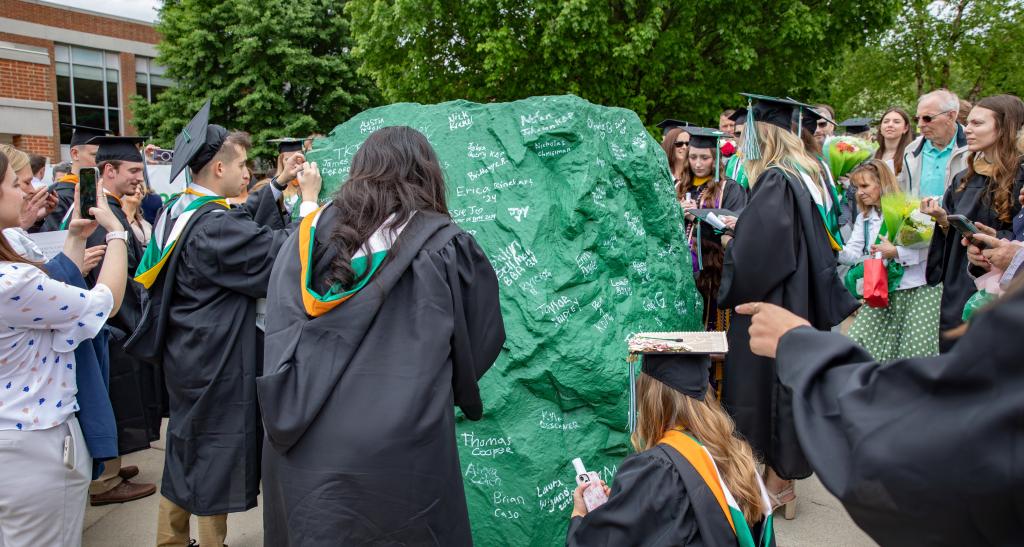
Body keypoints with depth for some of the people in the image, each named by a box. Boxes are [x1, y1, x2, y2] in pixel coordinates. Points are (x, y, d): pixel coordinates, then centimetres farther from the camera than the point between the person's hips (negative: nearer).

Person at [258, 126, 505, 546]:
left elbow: (279, 336, 5)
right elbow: (482, 339, 5)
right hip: (399, 453, -3)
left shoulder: (310, 234, 2)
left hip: (301, 449, 3)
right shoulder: (444, 245, -6)